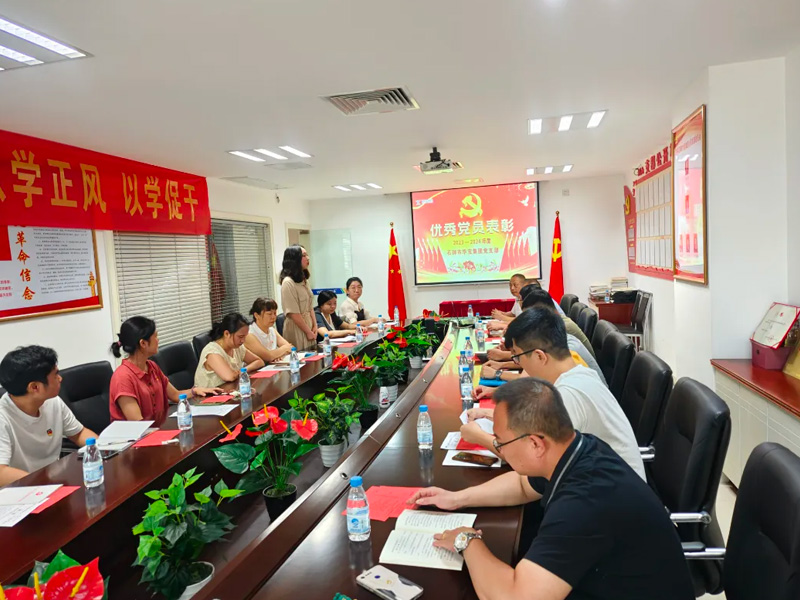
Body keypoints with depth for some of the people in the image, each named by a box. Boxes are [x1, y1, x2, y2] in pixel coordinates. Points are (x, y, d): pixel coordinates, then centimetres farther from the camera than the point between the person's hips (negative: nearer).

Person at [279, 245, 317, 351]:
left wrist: (314, 326, 3)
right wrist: (308, 332, -11)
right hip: (297, 330, -8)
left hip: (308, 325, 8)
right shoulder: (288, 282, -15)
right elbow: (293, 313, -17)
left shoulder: (304, 280, 12)